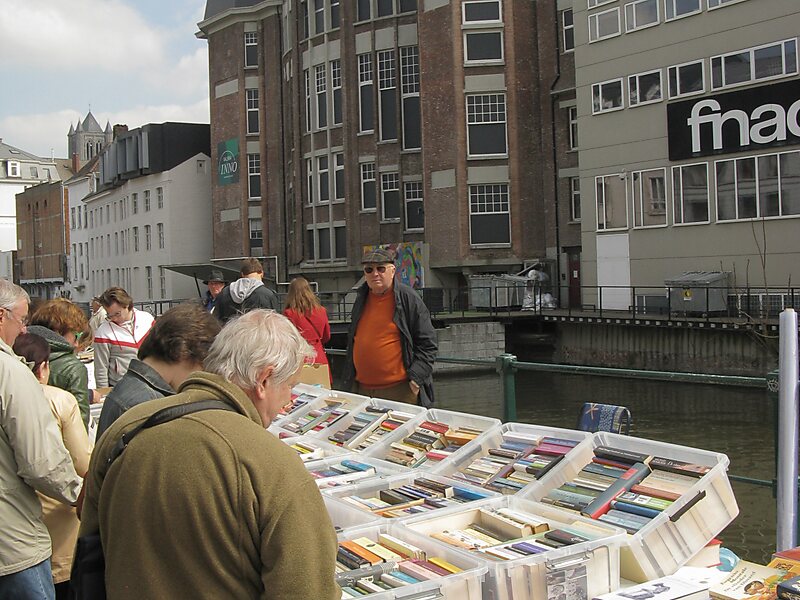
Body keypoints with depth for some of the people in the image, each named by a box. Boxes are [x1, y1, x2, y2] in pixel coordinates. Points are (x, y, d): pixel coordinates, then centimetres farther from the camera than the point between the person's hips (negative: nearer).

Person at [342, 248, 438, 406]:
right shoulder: (361, 299, 13)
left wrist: (416, 377, -13)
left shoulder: (408, 298, -5)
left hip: (399, 389, -5)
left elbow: (428, 344, -4)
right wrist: (349, 377, 20)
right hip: (360, 388, 5)